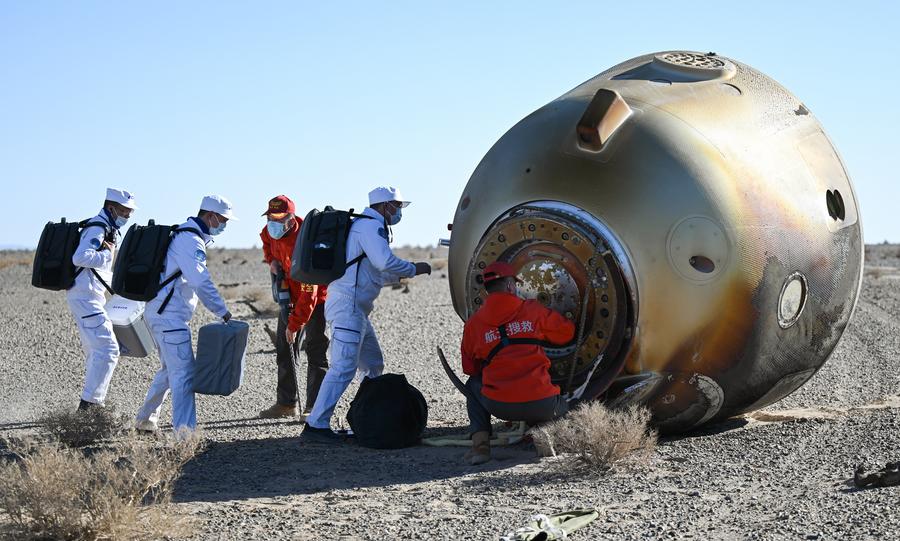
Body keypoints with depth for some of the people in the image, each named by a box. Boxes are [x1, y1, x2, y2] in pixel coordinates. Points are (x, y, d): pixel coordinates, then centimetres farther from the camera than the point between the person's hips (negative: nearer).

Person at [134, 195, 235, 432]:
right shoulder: (190, 241, -16)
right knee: (183, 373, -13)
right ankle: (185, 431, -16)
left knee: (170, 369, 22)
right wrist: (223, 312, -21)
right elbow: (202, 283, -23)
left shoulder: (183, 234, 18)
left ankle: (145, 419, 33)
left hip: (162, 313, 11)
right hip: (170, 316, -11)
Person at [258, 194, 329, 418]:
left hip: (316, 297, -8)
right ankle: (286, 404, 17)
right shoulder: (269, 231, -10)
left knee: (314, 350, -13)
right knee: (284, 349, 9)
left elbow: (309, 291, -34)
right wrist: (271, 259, -1)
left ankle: (314, 407, -12)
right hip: (290, 294, 8)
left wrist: (295, 324, -32)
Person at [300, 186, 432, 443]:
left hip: (355, 308, 11)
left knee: (373, 365, 18)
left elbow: (374, 273, 30)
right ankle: (315, 426, -17)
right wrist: (413, 269, -9)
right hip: (347, 305, -11)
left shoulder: (367, 226, 23)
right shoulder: (370, 226, -9)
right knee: (344, 367, -15)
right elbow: (385, 262, -24)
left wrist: (403, 274, 21)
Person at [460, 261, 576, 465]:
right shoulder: (533, 310, 5)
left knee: (473, 385, 33)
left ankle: (480, 443, 12)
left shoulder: (473, 323, 7)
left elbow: (469, 368, 18)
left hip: (499, 406, -1)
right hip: (539, 405, 1)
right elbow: (567, 332, 19)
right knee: (564, 407, 35)